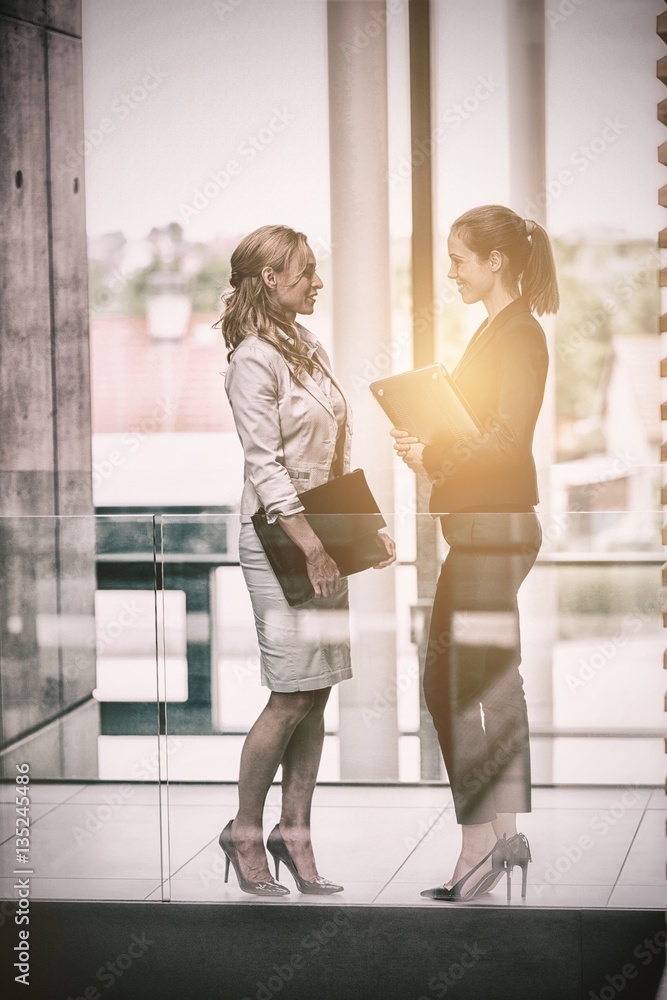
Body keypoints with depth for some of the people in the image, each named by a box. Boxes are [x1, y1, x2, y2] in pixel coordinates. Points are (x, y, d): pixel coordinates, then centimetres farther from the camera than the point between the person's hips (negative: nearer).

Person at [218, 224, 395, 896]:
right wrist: (312, 550, -21)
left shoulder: (308, 349, 14)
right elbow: (265, 466, -17)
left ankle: (294, 833, 13)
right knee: (292, 694, -7)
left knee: (316, 691, 6)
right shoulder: (254, 360, -11)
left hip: (323, 532, 8)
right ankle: (244, 831, 7)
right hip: (279, 537, -8)